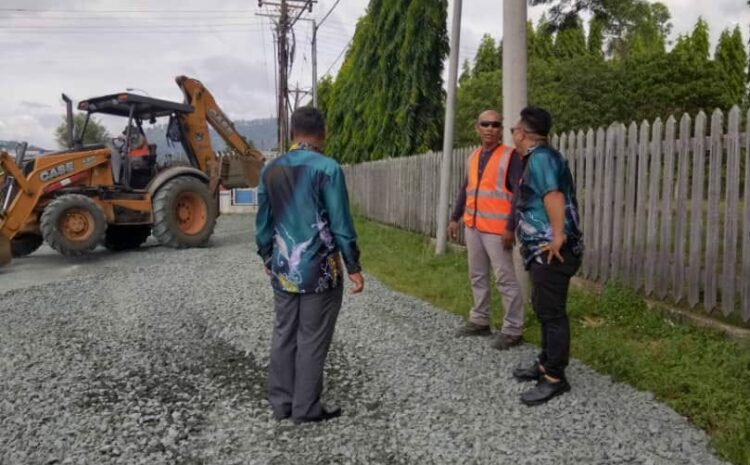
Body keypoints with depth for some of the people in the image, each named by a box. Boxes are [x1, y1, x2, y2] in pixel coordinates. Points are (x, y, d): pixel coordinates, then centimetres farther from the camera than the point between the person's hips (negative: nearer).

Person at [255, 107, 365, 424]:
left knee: (283, 334, 14)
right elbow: (340, 223, -11)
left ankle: (281, 403, 23)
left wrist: (267, 257, 24)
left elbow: (263, 221, 11)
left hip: (283, 268, 5)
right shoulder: (327, 168, -11)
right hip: (319, 269, -5)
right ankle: (305, 408, 14)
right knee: (312, 339, 5)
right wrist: (353, 266, -3)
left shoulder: (270, 170, 5)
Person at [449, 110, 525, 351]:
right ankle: (479, 321, 27)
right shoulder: (473, 156, 13)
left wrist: (511, 227, -19)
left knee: (505, 279, -3)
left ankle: (513, 330, 5)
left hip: (497, 229, -7)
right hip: (473, 227, 7)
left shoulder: (510, 156, -8)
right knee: (477, 276, 15)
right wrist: (455, 217, 16)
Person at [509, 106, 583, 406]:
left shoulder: (540, 156, -14)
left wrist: (557, 237, -30)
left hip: (552, 251, -11)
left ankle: (555, 379, 4)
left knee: (551, 312, -5)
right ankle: (546, 364, 30)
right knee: (543, 308, 18)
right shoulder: (539, 157, 19)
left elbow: (553, 195, -27)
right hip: (543, 250, 11)